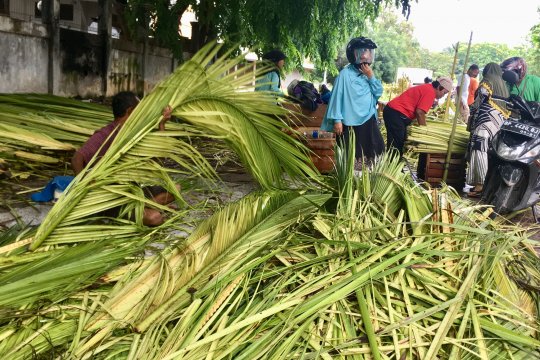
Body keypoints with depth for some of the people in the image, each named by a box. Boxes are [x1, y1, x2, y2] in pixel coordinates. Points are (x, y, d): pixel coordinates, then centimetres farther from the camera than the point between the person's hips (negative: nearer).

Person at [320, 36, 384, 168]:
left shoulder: (369, 73, 11)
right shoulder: (345, 74, -9)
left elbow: (379, 93, 8)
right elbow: (337, 97, -10)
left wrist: (371, 77, -6)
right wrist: (337, 120, -15)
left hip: (369, 121, 6)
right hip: (350, 122, -6)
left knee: (372, 153, 11)